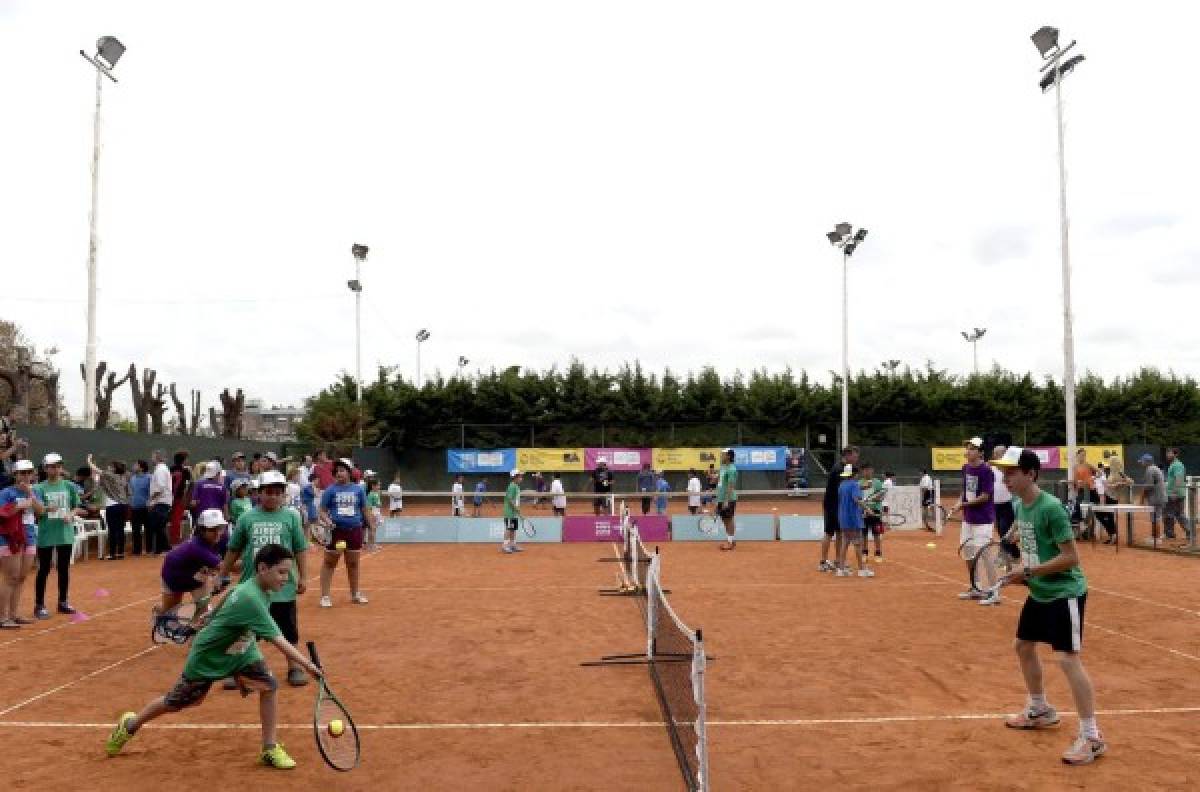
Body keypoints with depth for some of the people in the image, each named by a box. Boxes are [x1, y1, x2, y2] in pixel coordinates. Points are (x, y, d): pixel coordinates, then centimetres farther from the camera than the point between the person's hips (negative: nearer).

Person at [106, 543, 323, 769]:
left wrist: (213, 609, 18)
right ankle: (131, 725, 45)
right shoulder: (251, 599, -40)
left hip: (241, 650, 6)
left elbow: (232, 590, 8)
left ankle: (270, 749, -3)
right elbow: (277, 639, -44)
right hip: (208, 655, -6)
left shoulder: (257, 585, -15)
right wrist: (307, 665, -46)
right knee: (174, 703, 15)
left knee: (268, 685, -15)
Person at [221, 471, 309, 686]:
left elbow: (300, 550, 1)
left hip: (283, 587, -1)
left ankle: (294, 668, 24)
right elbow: (233, 551, 8)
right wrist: (222, 576, 11)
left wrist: (303, 577, -1)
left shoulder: (291, 517, -2)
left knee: (289, 632, 9)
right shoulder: (247, 518, 0)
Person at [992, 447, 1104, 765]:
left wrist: (1030, 572, -22)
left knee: (1068, 658, -12)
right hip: (1039, 593, 10)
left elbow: (1071, 557, -22)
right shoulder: (1019, 506, 3)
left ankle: (1092, 738, -3)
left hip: (1065, 592, -9)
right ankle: (1040, 711, 38)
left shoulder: (1051, 508, -23)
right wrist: (1021, 571, 0)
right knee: (1023, 646, 18)